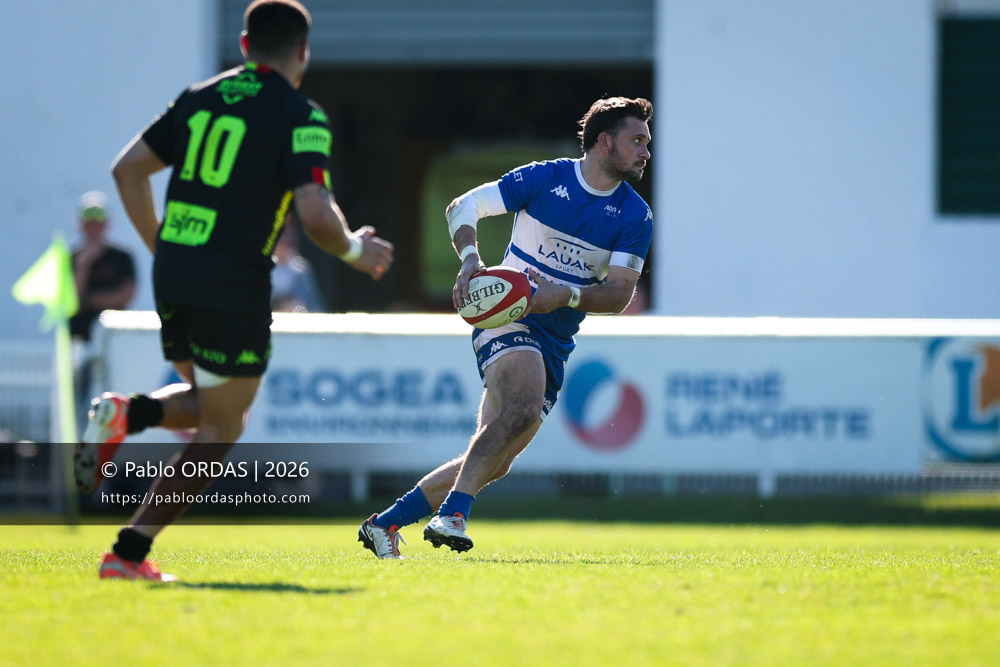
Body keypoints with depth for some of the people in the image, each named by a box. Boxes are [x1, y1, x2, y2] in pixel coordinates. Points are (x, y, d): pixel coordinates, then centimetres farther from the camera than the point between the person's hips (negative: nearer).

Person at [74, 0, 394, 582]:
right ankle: (129, 554, -5)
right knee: (218, 434, 5)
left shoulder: (201, 97, 13)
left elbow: (128, 168, 14)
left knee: (204, 406, 26)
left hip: (173, 273, 7)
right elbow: (315, 213, -17)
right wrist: (354, 250, 3)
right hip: (233, 285, -6)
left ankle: (127, 414, -4)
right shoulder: (300, 117, -7)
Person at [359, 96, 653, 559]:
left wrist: (565, 295, -19)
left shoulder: (635, 217, 3)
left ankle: (386, 524, 10)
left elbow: (620, 293, -1)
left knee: (492, 463, 0)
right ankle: (452, 514, -37)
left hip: (557, 343, 5)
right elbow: (463, 207, 1)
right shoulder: (543, 179, -5)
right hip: (508, 317, -5)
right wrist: (470, 259, -17)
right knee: (522, 411, -34)